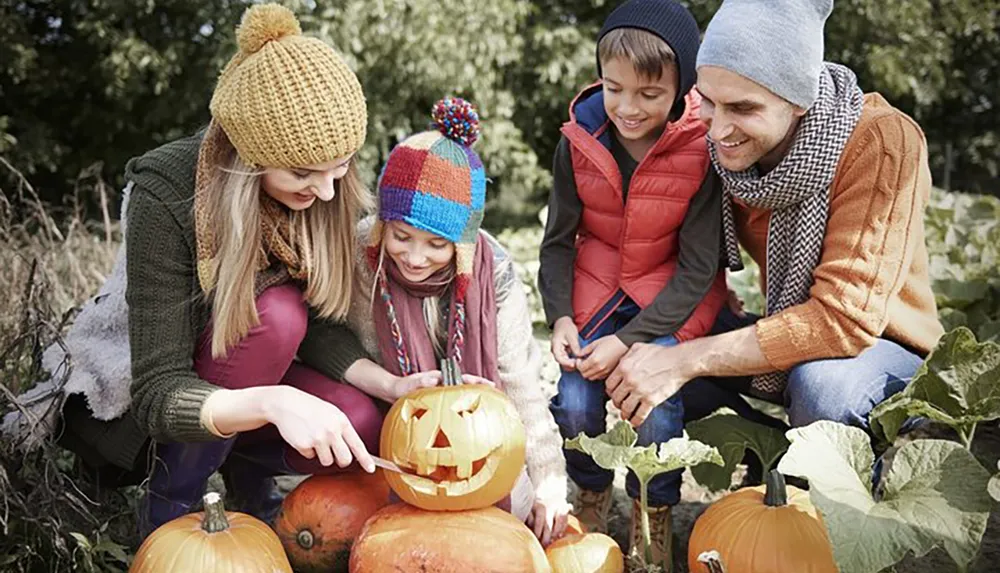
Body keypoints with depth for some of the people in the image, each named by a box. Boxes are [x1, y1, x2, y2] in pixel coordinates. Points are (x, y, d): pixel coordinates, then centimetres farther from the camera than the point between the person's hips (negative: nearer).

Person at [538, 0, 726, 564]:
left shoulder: (702, 151, -18)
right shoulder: (580, 141, -9)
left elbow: (697, 269, -15)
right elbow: (558, 240, 2)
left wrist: (628, 341, -21)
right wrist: (560, 316, -14)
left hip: (673, 297, -2)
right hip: (598, 288, 3)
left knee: (655, 407, -22)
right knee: (575, 406, -15)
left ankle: (655, 515, 10)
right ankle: (592, 495, 19)